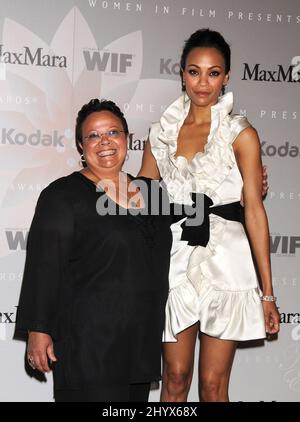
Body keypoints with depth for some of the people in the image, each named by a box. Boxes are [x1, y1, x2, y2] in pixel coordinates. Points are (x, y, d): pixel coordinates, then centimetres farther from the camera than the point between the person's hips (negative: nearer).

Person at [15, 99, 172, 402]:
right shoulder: (62, 195, -6)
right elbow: (43, 267, -9)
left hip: (143, 339, 6)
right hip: (88, 340, -6)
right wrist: (38, 330, -13)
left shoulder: (150, 191, 11)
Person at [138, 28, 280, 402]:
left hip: (224, 260, -2)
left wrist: (267, 291, -5)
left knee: (213, 384, 4)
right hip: (176, 259, 3)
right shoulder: (161, 132, 9)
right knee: (175, 377, 9)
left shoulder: (240, 134, -1)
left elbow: (254, 209, -4)